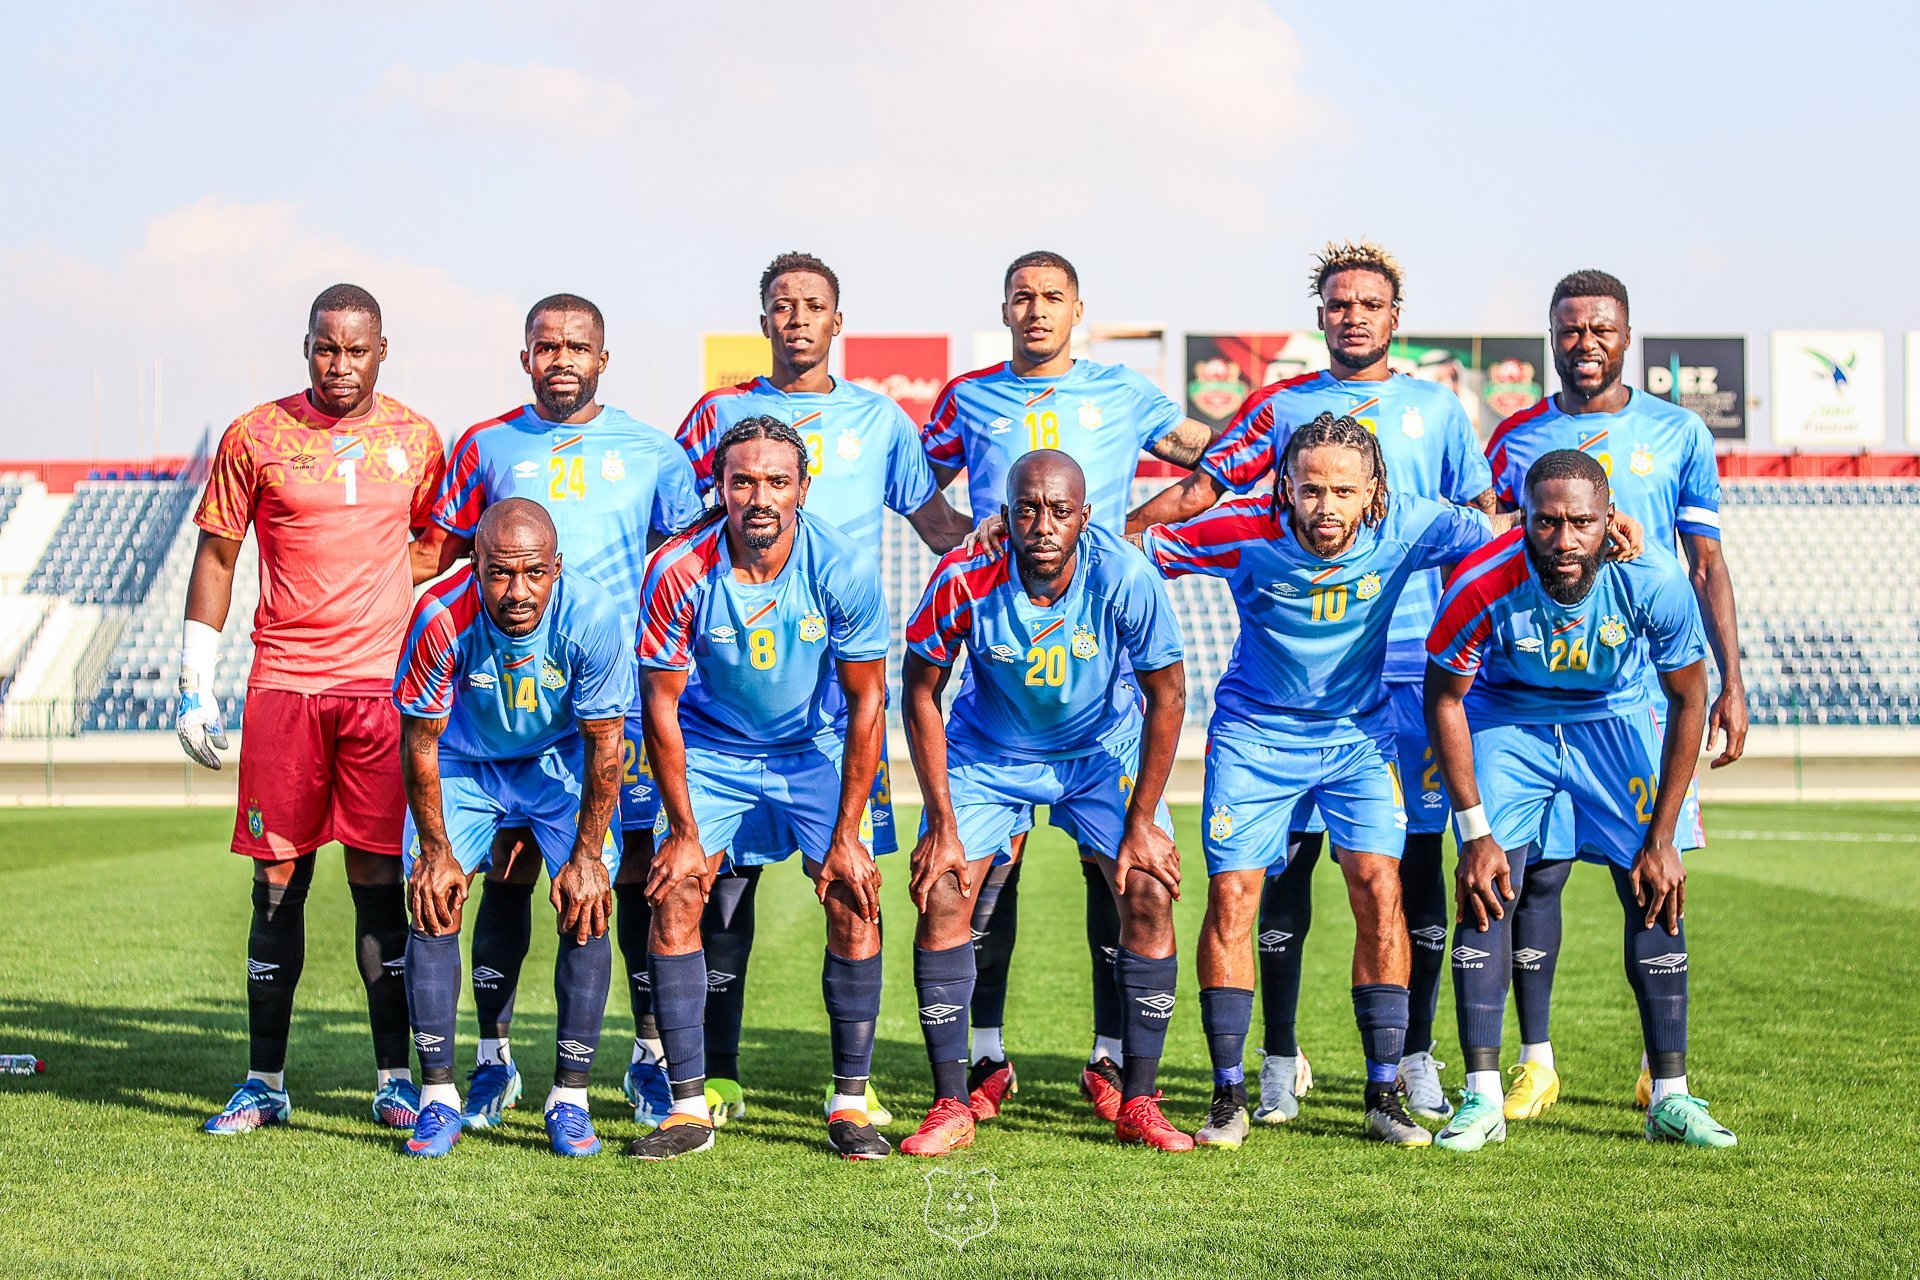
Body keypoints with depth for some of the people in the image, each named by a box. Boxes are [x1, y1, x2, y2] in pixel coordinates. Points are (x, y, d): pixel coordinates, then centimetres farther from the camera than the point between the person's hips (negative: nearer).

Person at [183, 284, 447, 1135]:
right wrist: (194, 684, 2)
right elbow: (216, 556, 6)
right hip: (283, 684, 0)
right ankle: (264, 1082, 10)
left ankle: (393, 1080, 7)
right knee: (278, 881, 2)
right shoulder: (255, 439, 3)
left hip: (383, 683, 1)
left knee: (380, 880, 0)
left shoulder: (416, 440, 8)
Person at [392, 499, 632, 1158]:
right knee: (433, 904, -11)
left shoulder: (592, 617, -31)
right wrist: (436, 852, -13)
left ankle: (569, 1098, -1)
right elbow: (420, 741, -16)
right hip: (465, 760, 0)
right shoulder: (442, 618, -31)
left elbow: (605, 745, -18)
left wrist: (587, 856, -15)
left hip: (563, 759, 0)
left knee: (586, 911, -12)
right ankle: (438, 1097, -2)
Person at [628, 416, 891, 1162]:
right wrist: (684, 832, -12)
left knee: (853, 898, -13)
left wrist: (847, 833, -14)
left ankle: (850, 1102, -2)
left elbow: (866, 701, -12)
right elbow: (662, 704, -12)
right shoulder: (678, 572, -22)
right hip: (711, 748, 0)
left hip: (817, 750, 0)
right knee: (674, 894, -14)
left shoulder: (843, 569, -21)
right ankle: (690, 1106, -6)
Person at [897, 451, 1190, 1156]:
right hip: (989, 752, 0)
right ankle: (951, 1107, -3)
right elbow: (921, 691, -12)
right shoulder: (966, 580, -28)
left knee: (1149, 894, -13)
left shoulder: (1125, 577, -28)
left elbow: (1166, 696, -14)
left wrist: (1142, 822, -12)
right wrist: (942, 826, -13)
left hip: (1103, 751, 0)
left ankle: (1138, 1104, 0)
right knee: (941, 893, -13)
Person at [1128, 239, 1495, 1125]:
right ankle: (1280, 1059, 7)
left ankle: (1415, 1055, 10)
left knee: (1417, 853, 0)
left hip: (1414, 663, 1)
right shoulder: (1280, 407, 11)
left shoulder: (1436, 409, 12)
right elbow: (1198, 491, 9)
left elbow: (1483, 524, 13)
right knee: (1290, 852, -2)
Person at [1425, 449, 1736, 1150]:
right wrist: (1475, 832, -15)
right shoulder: (1483, 585, -31)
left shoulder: (1654, 580, -29)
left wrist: (1663, 839, -13)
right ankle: (1483, 1098, -5)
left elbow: (1688, 703, -13)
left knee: (1655, 897, -7)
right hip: (1506, 719, -1)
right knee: (1486, 894, -12)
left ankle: (1671, 1097, 2)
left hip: (1616, 718, 1)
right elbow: (1443, 699, -14)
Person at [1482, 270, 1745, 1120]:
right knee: (1535, 871, -1)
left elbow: (1706, 566, 8)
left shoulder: (1678, 435, 7)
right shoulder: (1517, 439, 7)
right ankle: (1536, 1061, 8)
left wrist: (1730, 684, 3)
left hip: (1649, 689, 0)